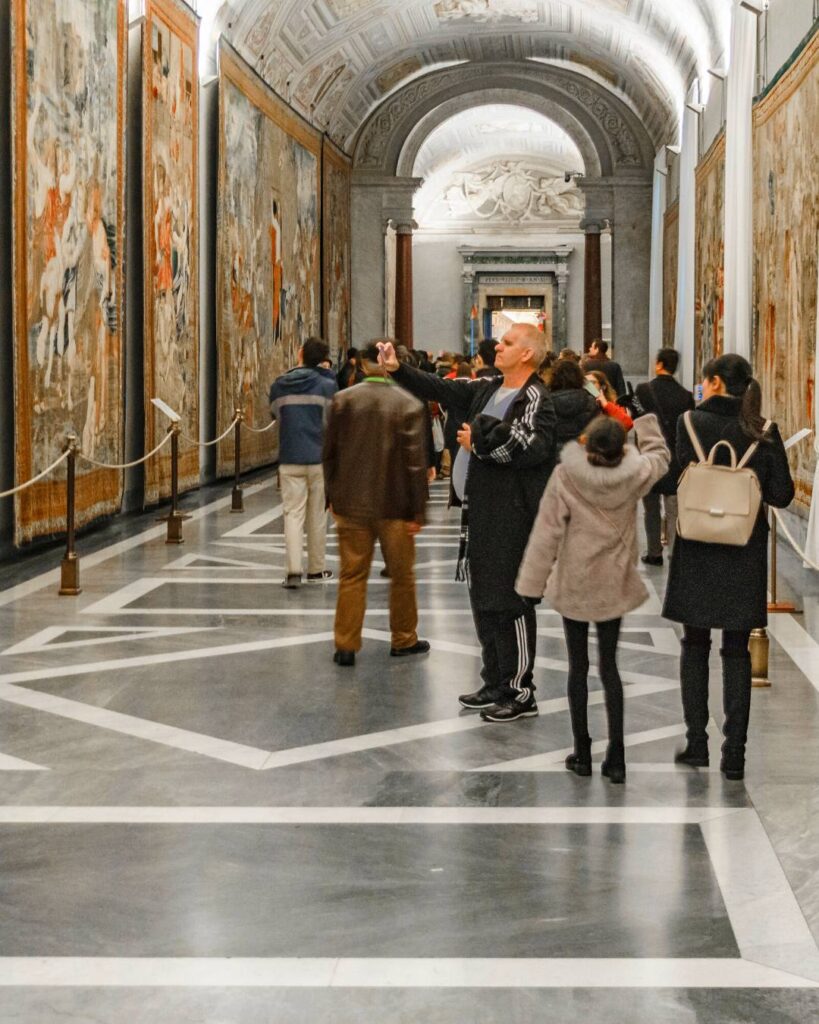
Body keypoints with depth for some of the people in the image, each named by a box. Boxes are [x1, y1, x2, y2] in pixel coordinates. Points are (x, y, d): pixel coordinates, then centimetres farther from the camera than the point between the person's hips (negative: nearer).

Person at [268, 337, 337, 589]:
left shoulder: (279, 386, 2)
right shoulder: (327, 385, -6)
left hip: (290, 459, 1)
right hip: (320, 458, -1)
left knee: (293, 513, 1)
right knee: (318, 515, 10)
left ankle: (293, 569, -14)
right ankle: (316, 569, 17)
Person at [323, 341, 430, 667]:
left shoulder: (343, 400, -3)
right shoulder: (409, 404, -10)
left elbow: (330, 453, 4)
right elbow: (416, 461, -10)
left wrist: (333, 496, 15)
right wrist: (417, 509, -4)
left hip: (351, 503, 2)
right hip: (394, 505, -2)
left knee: (352, 575, 8)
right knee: (402, 575, 14)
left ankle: (345, 646, 7)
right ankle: (403, 640, 24)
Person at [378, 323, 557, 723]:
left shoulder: (535, 399, -13)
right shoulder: (487, 389, 13)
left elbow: (534, 446, -27)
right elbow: (440, 390, 15)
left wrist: (481, 439, -17)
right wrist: (397, 370, 3)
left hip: (511, 517, -9)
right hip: (480, 511, 9)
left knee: (508, 603, -5)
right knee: (482, 600, 16)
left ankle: (520, 693, 3)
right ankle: (495, 684, 28)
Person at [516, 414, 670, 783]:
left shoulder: (565, 477, -18)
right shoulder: (633, 475, -12)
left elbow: (547, 533, -13)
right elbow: (660, 455, 11)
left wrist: (532, 582, -6)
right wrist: (645, 418, 18)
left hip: (573, 585, -2)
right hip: (613, 586, 2)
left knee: (578, 666, 10)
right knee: (609, 666, 11)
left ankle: (582, 753, 14)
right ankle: (615, 756, 8)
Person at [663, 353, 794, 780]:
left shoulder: (690, 422, -9)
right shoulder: (764, 432, -5)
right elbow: (781, 494, -6)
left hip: (696, 551, -1)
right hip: (745, 554, 1)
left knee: (695, 645, 14)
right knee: (737, 651, 8)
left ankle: (697, 743, 14)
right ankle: (734, 752, 5)